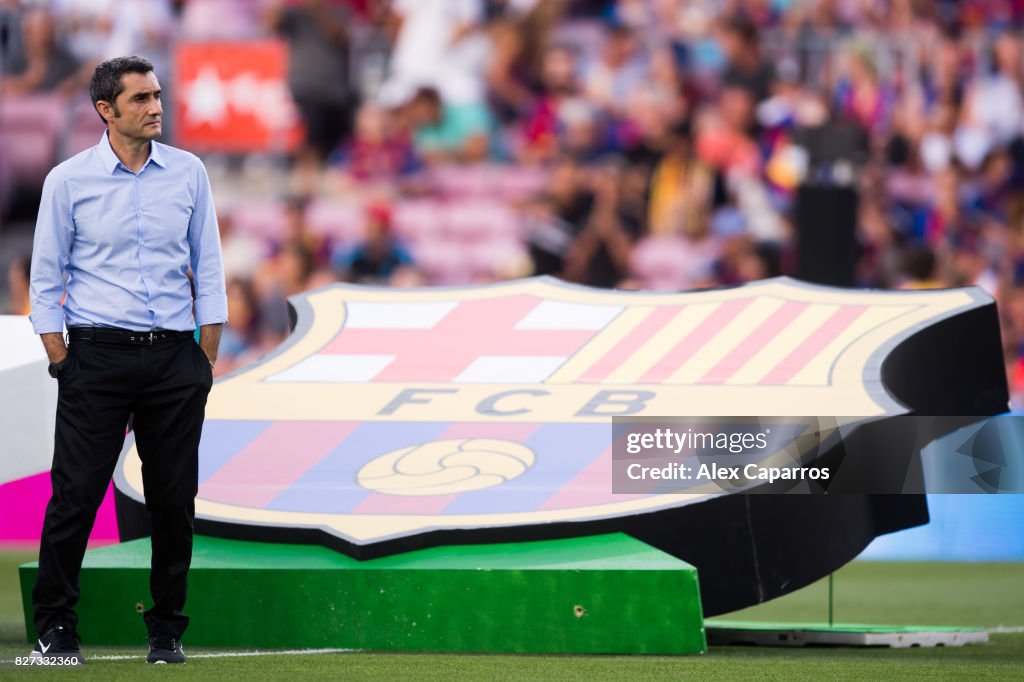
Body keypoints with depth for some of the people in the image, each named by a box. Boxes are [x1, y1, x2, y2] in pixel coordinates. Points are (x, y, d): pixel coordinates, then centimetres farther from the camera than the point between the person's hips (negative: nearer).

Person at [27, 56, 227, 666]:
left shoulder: (189, 173, 6)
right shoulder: (69, 180, -1)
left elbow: (207, 267, 10)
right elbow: (46, 278, 3)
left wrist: (209, 357, 4)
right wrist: (61, 359, -4)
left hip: (173, 356, 2)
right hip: (96, 352, -2)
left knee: (175, 498, 3)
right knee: (76, 494, -6)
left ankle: (168, 630, 12)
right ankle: (55, 626, 4)